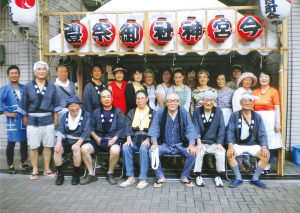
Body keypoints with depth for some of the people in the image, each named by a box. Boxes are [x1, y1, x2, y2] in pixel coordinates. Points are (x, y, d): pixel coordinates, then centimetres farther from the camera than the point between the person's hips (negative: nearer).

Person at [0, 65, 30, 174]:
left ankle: (24, 162, 25)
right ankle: (10, 165, 15)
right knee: (11, 143, 1)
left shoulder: (24, 88, 10)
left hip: (24, 119, 3)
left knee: (24, 142, 10)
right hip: (12, 120, -3)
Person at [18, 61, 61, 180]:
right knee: (33, 147, 4)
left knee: (48, 146, 6)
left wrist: (56, 120, 4)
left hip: (48, 120, 1)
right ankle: (35, 170, 18)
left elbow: (56, 104, 8)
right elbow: (24, 104, 6)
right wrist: (25, 120, 4)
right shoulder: (28, 86, 3)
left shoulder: (52, 86, 7)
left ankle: (47, 169, 20)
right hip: (33, 121, -1)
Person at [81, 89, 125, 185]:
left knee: (115, 150, -35)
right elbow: (91, 128, 10)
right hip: (98, 139, 3)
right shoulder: (96, 112, 16)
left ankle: (110, 173, -9)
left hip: (113, 139, -3)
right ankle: (91, 174, -7)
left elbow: (121, 129, 2)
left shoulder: (118, 112, 10)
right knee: (84, 148, -23)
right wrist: (96, 138, -8)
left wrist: (113, 140, -12)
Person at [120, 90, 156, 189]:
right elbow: (128, 127, 6)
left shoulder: (152, 113, 12)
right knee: (125, 148, -28)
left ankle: (143, 179, -27)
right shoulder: (131, 113, 20)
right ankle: (130, 177, -20)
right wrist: (129, 139, -12)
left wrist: (148, 140, -16)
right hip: (134, 139, 3)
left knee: (143, 149, -34)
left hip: (146, 140, -2)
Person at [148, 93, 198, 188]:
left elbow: (190, 129, -7)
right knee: (152, 152, -25)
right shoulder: (160, 112, -3)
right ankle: (160, 177, -4)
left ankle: (184, 177, 0)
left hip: (181, 145, 0)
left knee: (193, 153, -25)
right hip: (164, 145, 0)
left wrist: (192, 145, -22)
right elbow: (154, 128, -5)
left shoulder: (183, 112, -3)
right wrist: (154, 143, -22)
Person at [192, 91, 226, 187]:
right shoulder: (197, 111, 3)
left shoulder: (218, 111, 7)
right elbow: (195, 128, -6)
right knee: (198, 152, -30)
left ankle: (218, 176, -5)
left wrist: (219, 144, -12)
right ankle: (198, 176, -9)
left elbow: (221, 129, 1)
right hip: (201, 142, -1)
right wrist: (198, 143, -20)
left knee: (221, 152, -26)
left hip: (214, 143, 1)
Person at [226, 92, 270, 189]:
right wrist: (230, 146, -20)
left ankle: (255, 178, -2)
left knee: (266, 155, -22)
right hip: (238, 144, -2)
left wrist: (264, 147, -15)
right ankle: (238, 178, -7)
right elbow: (230, 132, -6)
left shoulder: (257, 116, 7)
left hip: (253, 145, 2)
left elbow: (262, 134, 2)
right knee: (230, 155, -29)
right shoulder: (234, 116, 2)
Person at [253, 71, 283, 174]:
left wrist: (277, 122, -9)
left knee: (268, 142, 0)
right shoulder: (255, 92, 11)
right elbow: (251, 108, 12)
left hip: (269, 119, -3)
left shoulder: (274, 91, 0)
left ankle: (267, 166, 10)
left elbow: (277, 109, -3)